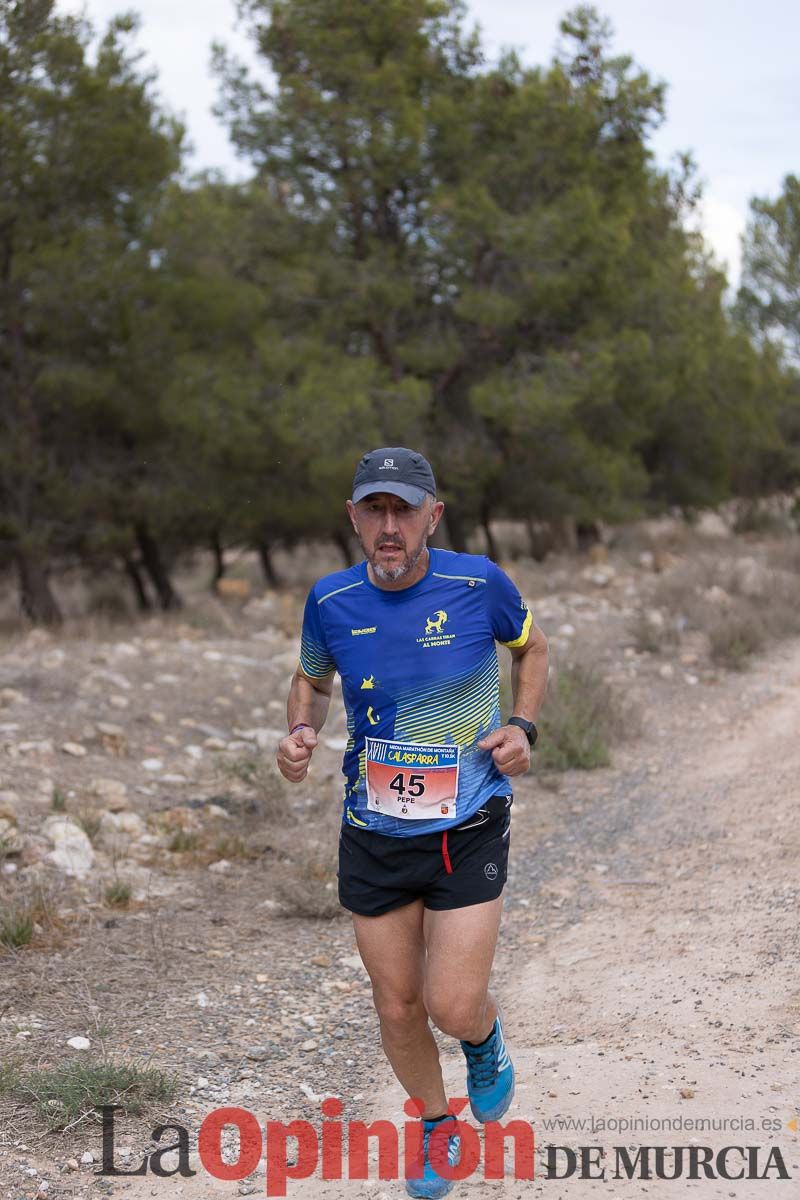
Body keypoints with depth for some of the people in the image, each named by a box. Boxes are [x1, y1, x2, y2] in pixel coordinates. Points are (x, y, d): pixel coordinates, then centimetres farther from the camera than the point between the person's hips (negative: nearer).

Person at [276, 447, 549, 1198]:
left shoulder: (478, 583, -13)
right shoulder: (330, 601, -7)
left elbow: (531, 648, 8)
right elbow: (311, 679, 13)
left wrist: (523, 726, -7)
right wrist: (300, 732, -8)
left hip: (468, 832, -2)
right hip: (374, 838, 2)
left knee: (453, 1008, -8)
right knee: (398, 1009, 11)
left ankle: (486, 1036, 31)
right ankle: (436, 1126, 40)